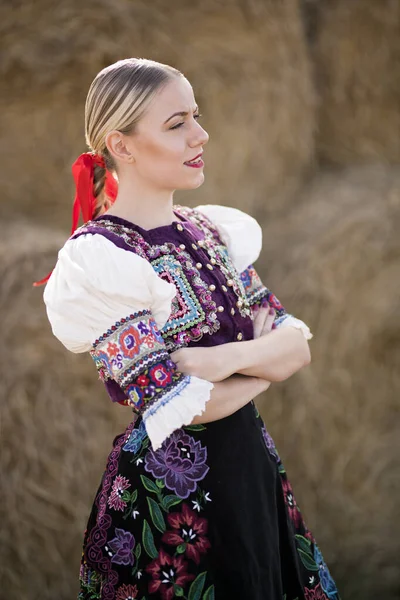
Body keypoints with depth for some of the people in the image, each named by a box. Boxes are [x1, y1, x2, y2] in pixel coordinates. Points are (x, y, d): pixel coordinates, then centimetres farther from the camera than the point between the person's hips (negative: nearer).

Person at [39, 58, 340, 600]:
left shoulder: (213, 230, 6)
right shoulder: (97, 257, -16)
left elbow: (298, 345, 1)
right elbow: (177, 404, -21)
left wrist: (228, 357, -17)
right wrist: (268, 360, -8)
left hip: (252, 468, 7)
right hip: (169, 488, -6)